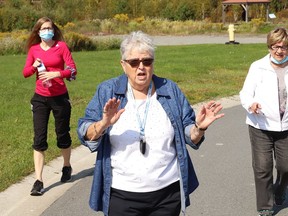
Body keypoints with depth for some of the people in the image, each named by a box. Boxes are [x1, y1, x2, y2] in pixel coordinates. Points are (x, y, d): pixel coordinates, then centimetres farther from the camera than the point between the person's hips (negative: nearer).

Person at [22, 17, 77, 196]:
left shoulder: (61, 46, -4)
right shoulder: (34, 49, 4)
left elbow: (73, 70, -10)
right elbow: (26, 72, 6)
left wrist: (57, 74, -25)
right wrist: (34, 66, -14)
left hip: (60, 97, -2)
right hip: (40, 98, 2)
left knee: (63, 134, 12)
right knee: (39, 138, -3)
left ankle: (67, 167, 38)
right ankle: (39, 181, -1)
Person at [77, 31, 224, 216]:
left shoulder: (170, 90, 2)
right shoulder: (108, 91, -1)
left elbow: (189, 136, 6)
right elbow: (85, 135, -5)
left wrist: (200, 127, -16)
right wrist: (104, 124, -25)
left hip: (167, 193, 1)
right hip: (122, 194, -1)